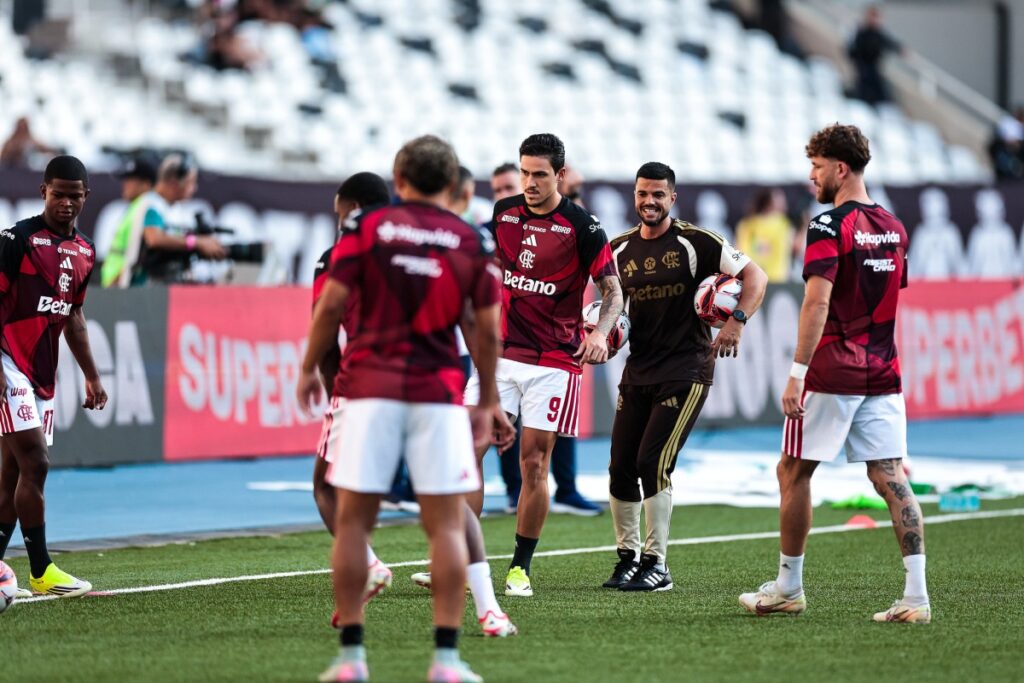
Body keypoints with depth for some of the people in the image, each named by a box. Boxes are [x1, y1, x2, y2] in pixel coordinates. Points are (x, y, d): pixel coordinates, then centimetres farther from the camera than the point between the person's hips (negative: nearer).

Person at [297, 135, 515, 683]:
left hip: (371, 389, -1)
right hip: (439, 392, 1)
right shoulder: (473, 242, 6)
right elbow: (488, 331, 6)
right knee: (447, 524, 3)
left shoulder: (368, 226, 2)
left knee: (353, 520, 5)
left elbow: (332, 304, -2)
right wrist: (488, 404, 15)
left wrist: (309, 370, 10)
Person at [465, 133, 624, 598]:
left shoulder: (581, 227, -8)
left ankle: (520, 569, 10)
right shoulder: (504, 212, 5)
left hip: (553, 360, -4)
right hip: (500, 352, 4)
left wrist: (600, 335, -21)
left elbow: (613, 291, -5)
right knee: (467, 452, -6)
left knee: (533, 464, -2)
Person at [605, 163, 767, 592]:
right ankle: (627, 556, 17)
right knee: (620, 467, 2)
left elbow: (755, 276, -5)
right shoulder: (621, 250, 9)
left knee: (653, 463, -13)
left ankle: (656, 564, -4)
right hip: (638, 371, 6)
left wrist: (736, 321, -18)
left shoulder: (695, 242, -6)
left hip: (685, 372, -5)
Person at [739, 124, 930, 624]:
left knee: (794, 471, 8)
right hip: (883, 374, 7)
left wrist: (798, 371, -21)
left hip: (832, 375, -7)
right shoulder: (893, 228, 12)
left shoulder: (830, 226, -11)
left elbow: (818, 303, -19)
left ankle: (789, 587, 16)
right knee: (890, 476, 1)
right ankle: (916, 595, -9)